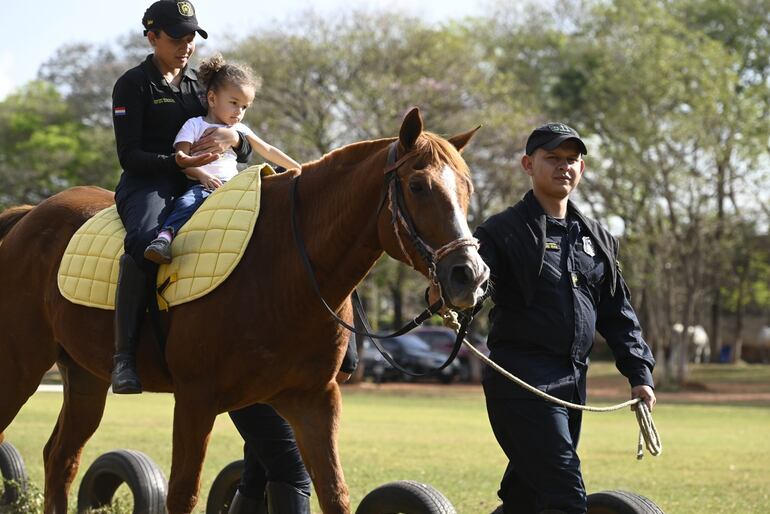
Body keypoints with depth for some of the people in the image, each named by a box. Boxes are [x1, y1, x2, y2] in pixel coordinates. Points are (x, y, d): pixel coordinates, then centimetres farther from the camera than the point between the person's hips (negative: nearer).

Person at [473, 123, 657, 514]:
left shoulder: (597, 239, 17)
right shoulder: (504, 232, -3)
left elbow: (617, 313, 20)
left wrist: (639, 373, 11)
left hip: (574, 380, 7)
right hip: (522, 379, -7)